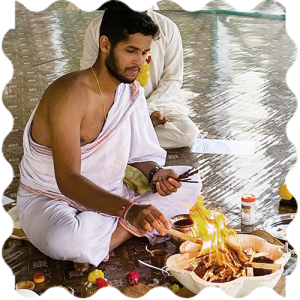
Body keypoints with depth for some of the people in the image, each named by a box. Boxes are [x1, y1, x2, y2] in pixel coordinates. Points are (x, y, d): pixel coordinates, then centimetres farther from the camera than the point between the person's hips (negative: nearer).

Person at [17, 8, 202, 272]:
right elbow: (68, 180, -36)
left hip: (107, 195, 8)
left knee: (190, 182, -4)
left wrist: (154, 172, -15)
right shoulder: (70, 95, -27)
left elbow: (136, 149, 8)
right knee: (66, 240, -43)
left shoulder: (131, 89, -2)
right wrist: (128, 209, -49)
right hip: (51, 199, -8)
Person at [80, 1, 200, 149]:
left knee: (188, 133, -28)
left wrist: (147, 111, -15)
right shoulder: (97, 28, -5)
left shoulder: (167, 28, -7)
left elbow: (173, 78, -3)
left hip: (155, 101, 0)